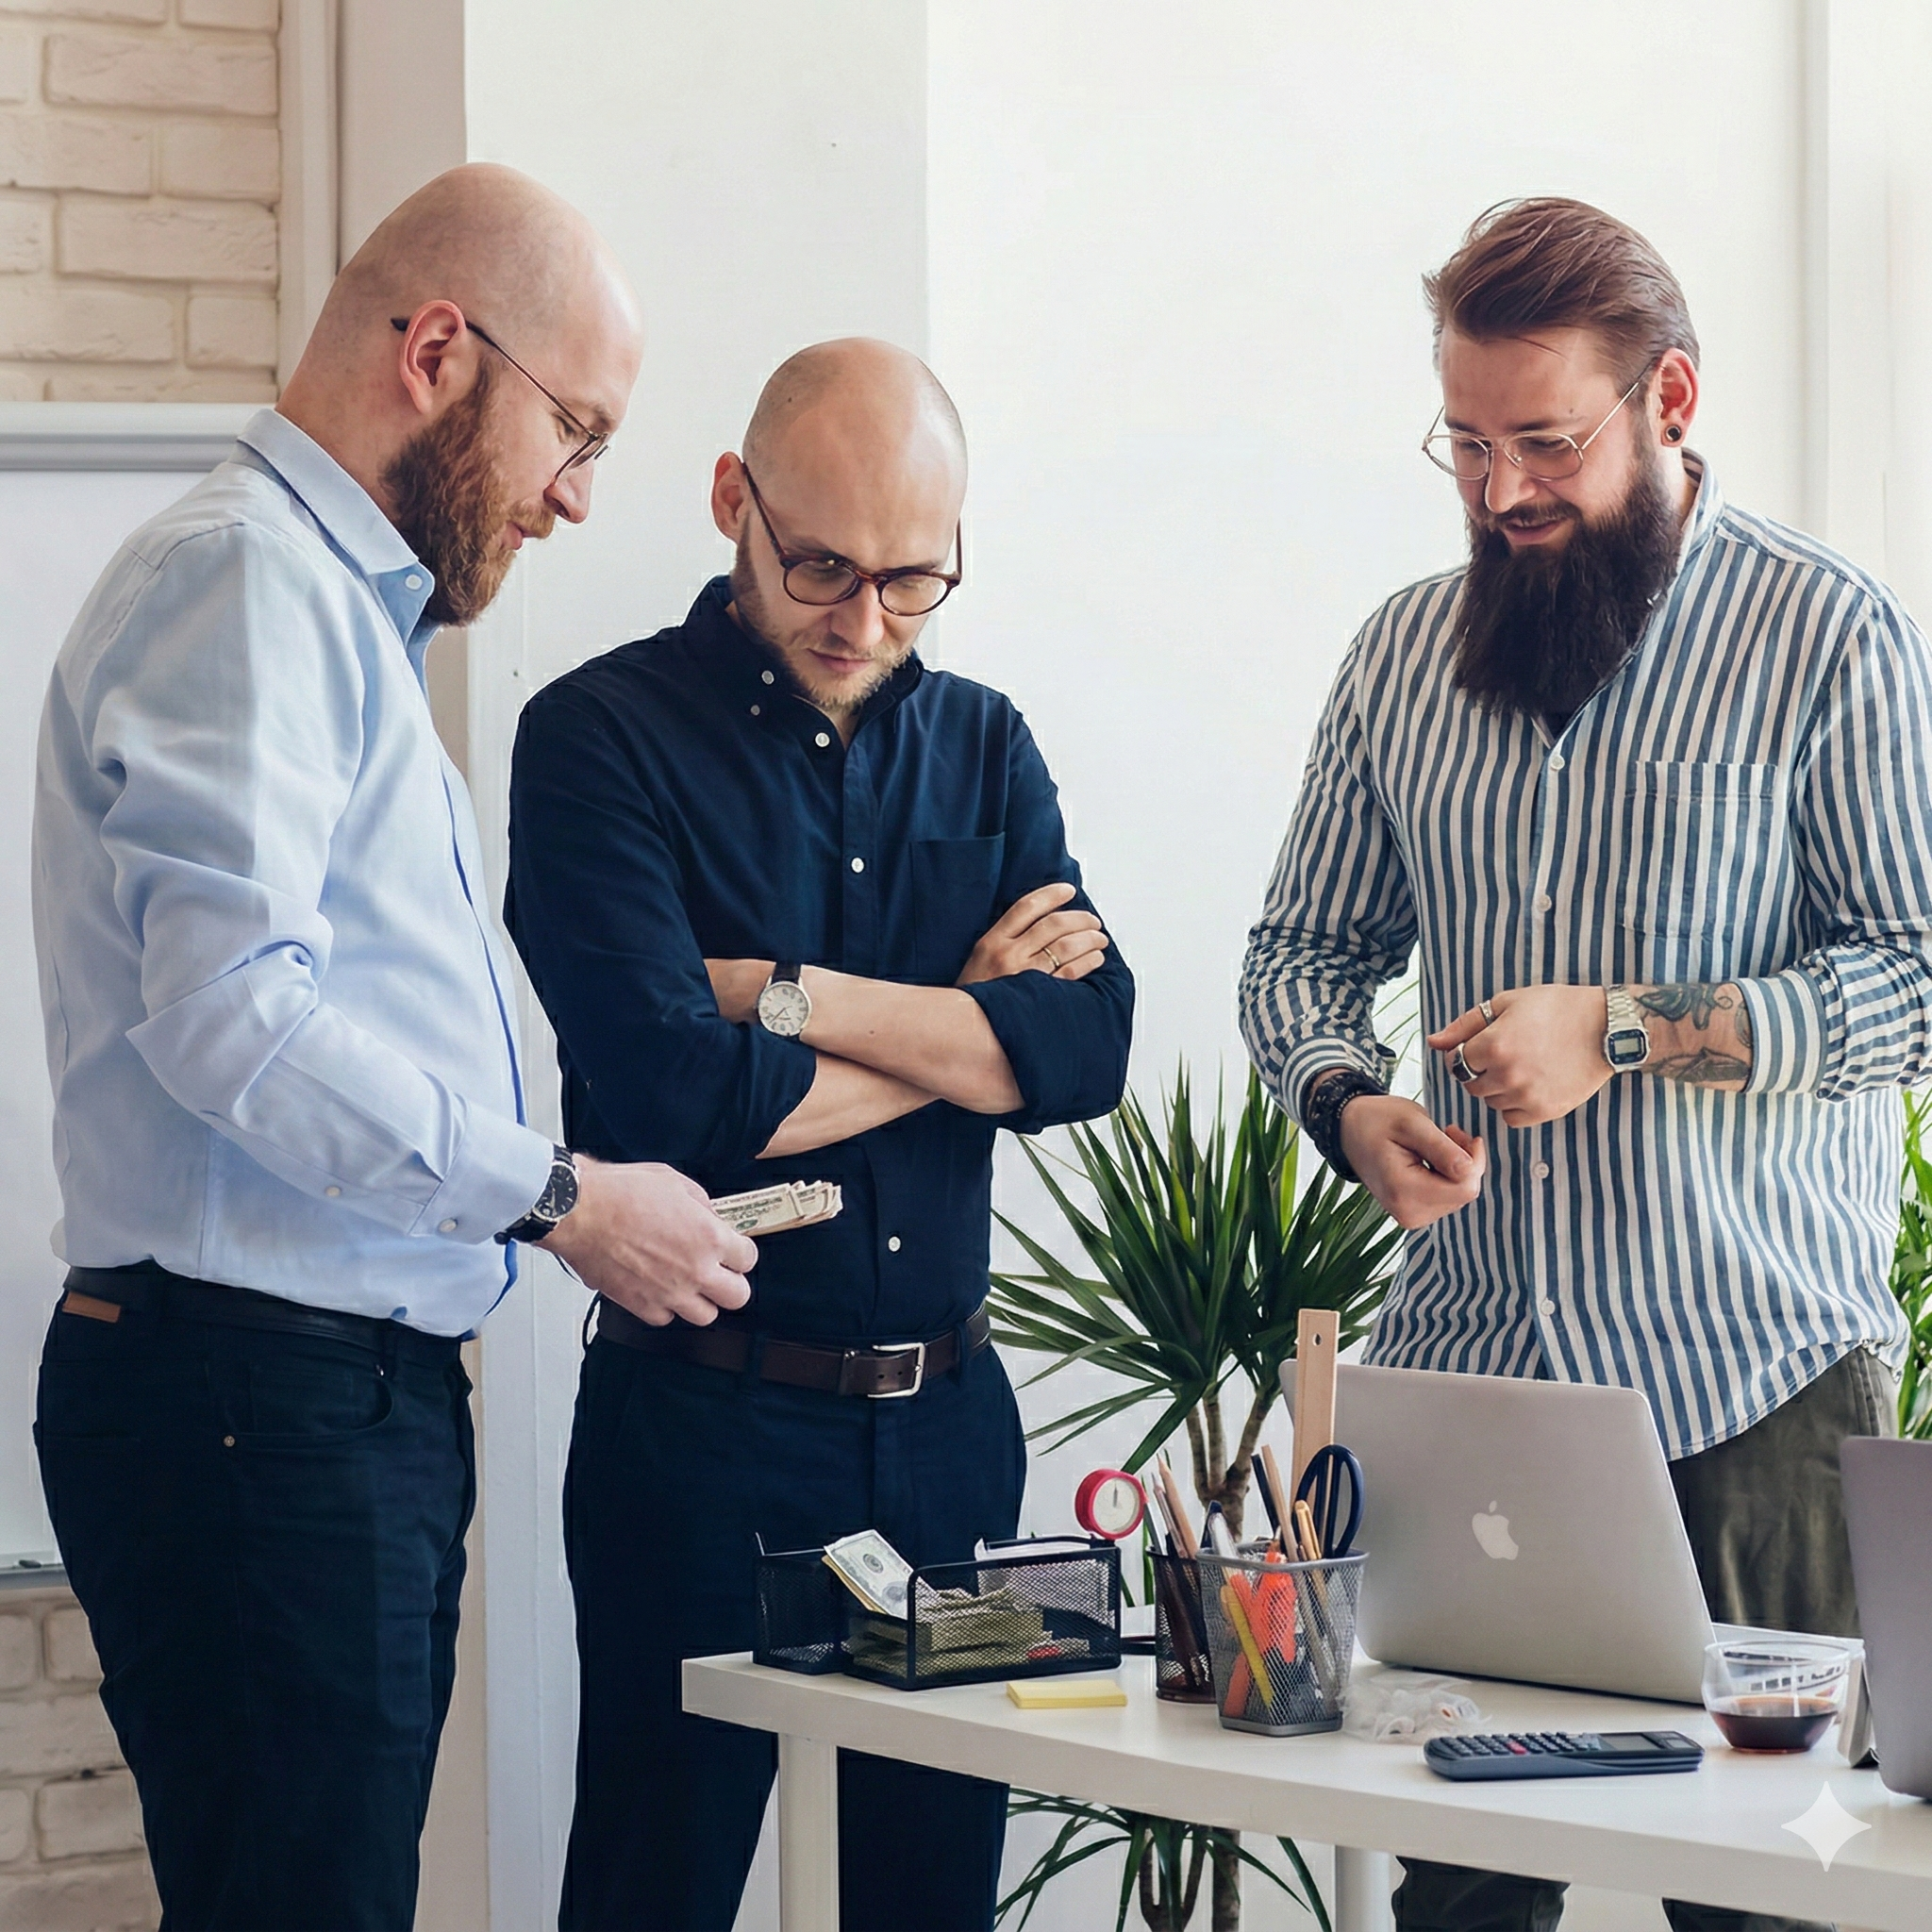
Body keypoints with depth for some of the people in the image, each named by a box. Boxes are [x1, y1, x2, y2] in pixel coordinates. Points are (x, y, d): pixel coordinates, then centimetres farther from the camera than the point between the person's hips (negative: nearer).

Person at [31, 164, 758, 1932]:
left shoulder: (340, 606, 25)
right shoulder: (239, 577, -9)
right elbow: (231, 1012, -21)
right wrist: (557, 1198, -16)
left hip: (363, 1392, 10)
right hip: (253, 1398, -10)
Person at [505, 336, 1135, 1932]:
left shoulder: (983, 746, 11)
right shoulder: (604, 738, -6)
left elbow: (1093, 1045, -4)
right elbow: (674, 1095, -19)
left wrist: (793, 995, -13)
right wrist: (969, 1016, -7)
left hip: (948, 1423, 5)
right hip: (703, 1425, -5)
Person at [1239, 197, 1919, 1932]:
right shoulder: (1405, 650, 13)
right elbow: (1305, 951, 19)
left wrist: (1627, 1030, -15)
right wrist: (1351, 1108, -3)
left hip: (1753, 1387, -4)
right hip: (1459, 1370, 4)